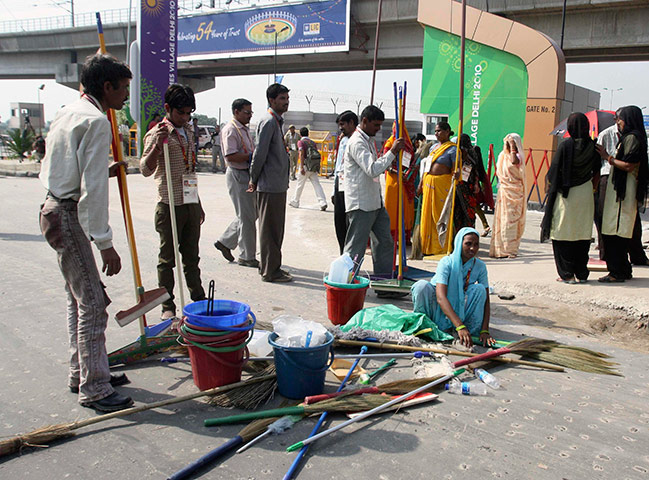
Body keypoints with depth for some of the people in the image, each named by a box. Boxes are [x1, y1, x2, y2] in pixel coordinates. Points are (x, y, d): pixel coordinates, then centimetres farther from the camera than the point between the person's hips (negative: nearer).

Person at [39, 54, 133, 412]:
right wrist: (105, 244, -21)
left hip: (55, 208, 11)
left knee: (78, 299, 18)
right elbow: (92, 190, -23)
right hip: (70, 217, -11)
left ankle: (82, 373, 30)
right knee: (92, 303, -5)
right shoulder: (96, 121, -16)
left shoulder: (67, 114, 15)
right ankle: (94, 390, 3)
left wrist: (105, 170, 20)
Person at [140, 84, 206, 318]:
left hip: (191, 204, 7)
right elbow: (145, 169, -21)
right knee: (167, 259, 3)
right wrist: (157, 145, -36)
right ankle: (167, 305, 13)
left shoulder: (187, 131, 15)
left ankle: (199, 299, 25)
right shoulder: (157, 133, -8)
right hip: (170, 205, -6)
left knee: (192, 256, 15)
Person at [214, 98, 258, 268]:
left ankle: (225, 242, 27)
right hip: (237, 176, -10)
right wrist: (253, 155, -21)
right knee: (246, 217, -4)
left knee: (250, 214, 15)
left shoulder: (244, 129, 17)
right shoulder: (230, 130, -14)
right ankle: (247, 257, 7)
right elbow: (231, 156, -23)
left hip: (247, 175, 10)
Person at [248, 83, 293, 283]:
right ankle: (269, 271, 5)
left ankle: (272, 266, 25)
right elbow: (260, 154, -18)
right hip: (270, 186, -10)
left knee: (276, 229, 15)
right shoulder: (268, 122, -14)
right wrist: (254, 180, -9)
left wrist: (255, 180, 16)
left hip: (278, 185, 10)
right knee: (269, 229, -2)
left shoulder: (277, 121, 18)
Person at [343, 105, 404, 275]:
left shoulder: (369, 140, 15)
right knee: (355, 248, -3)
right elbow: (372, 169, -27)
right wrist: (392, 151, -24)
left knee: (385, 242, 15)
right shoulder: (357, 142, -16)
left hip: (375, 202, 10)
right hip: (361, 204, -10)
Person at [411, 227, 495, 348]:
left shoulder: (480, 266, -11)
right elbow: (440, 297, -35)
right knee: (421, 285, -31)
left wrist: (485, 330, -26)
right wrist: (460, 327, -46)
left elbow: (486, 300, -12)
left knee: (479, 289, -23)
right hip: (439, 311, -3)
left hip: (459, 309, 3)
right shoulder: (447, 262, -23)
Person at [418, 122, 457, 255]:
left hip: (442, 184, -7)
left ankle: (442, 248, 4)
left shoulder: (452, 149, -5)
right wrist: (421, 183, 17)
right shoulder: (433, 147, 17)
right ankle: (429, 246, 18)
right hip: (428, 183, 7)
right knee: (427, 214, 8)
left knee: (440, 214, -4)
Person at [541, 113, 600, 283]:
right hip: (585, 195, 4)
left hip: (565, 195, -4)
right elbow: (597, 175, 7)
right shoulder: (593, 147, 1)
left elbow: (553, 171, -10)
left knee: (563, 235, 3)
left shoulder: (565, 145, -11)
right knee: (582, 234, 10)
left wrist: (548, 184, 7)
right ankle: (582, 274, 14)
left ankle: (567, 274, 3)